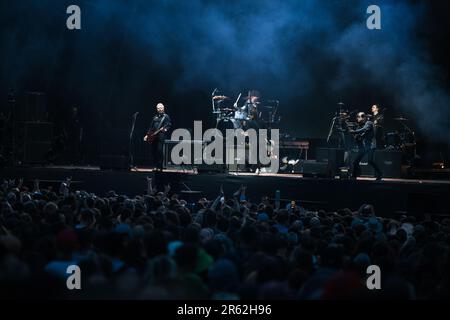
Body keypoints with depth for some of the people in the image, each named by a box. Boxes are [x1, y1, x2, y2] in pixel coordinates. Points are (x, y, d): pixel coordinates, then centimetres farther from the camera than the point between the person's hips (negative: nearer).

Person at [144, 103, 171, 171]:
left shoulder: (166, 116, 4)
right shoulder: (155, 117, 21)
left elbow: (169, 125, -5)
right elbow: (151, 127, 23)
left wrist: (165, 129, -25)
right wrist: (147, 135, 17)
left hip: (161, 136, -6)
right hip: (153, 136, 6)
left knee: (160, 151, -13)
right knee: (153, 151, 4)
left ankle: (160, 167, -10)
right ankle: (155, 166, 11)